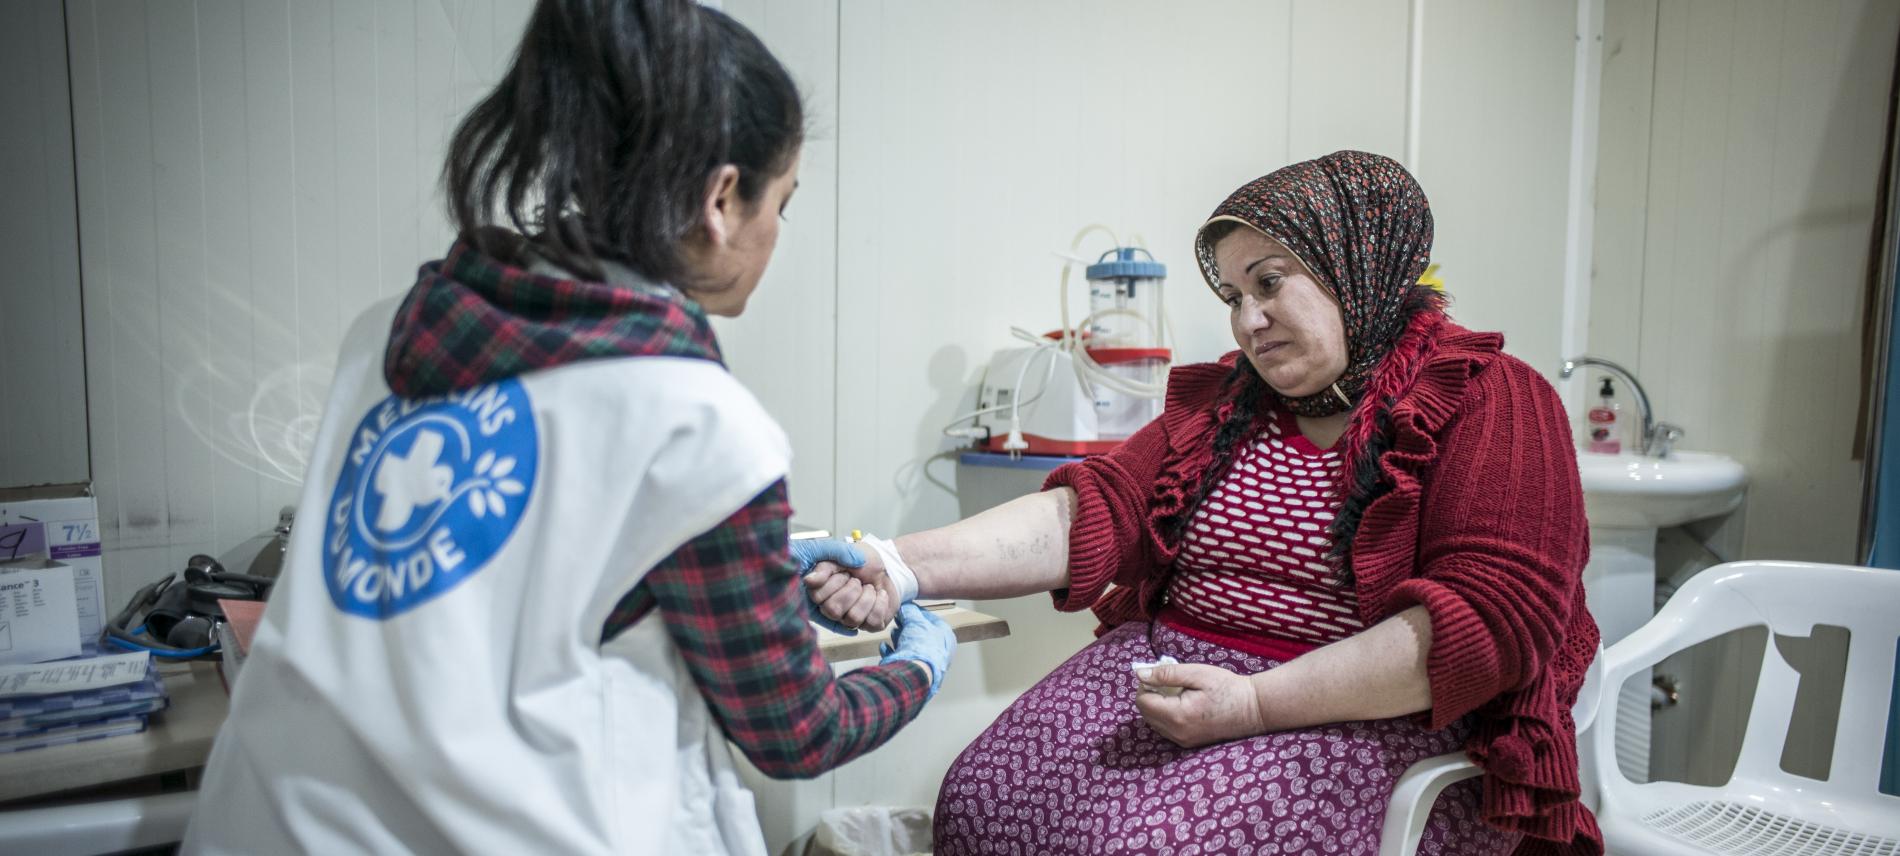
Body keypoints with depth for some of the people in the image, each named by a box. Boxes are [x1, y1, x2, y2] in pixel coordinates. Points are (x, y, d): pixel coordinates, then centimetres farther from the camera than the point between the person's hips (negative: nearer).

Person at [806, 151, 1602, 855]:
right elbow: (1092, 513, 2)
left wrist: (1253, 702, -21)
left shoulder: (1490, 403, -4)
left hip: (1368, 719, -5)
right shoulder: (1223, 401, 15)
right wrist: (904, 566, -14)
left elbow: (1495, 617, -15)